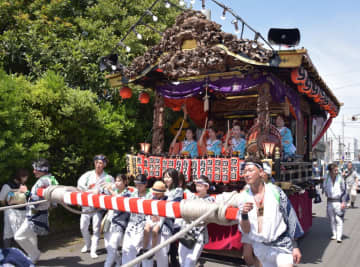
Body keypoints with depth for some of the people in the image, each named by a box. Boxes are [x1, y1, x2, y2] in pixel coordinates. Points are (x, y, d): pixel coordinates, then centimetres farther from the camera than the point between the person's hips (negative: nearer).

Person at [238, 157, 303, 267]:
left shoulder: (275, 191, -9)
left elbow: (290, 218, -3)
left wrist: (295, 246, -2)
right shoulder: (244, 197, -5)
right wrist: (244, 215, -26)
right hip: (261, 247, 2)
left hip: (282, 245, -2)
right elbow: (245, 231, -6)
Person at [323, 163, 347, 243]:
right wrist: (328, 195, 7)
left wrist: (343, 202, -8)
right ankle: (334, 235, 25)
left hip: (338, 201, -4)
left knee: (339, 220, -5)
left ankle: (339, 237, 1)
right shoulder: (326, 179, 0)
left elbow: (344, 191, -4)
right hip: (330, 201, 4)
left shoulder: (340, 179, -8)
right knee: (332, 220, 12)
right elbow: (324, 188, 16)